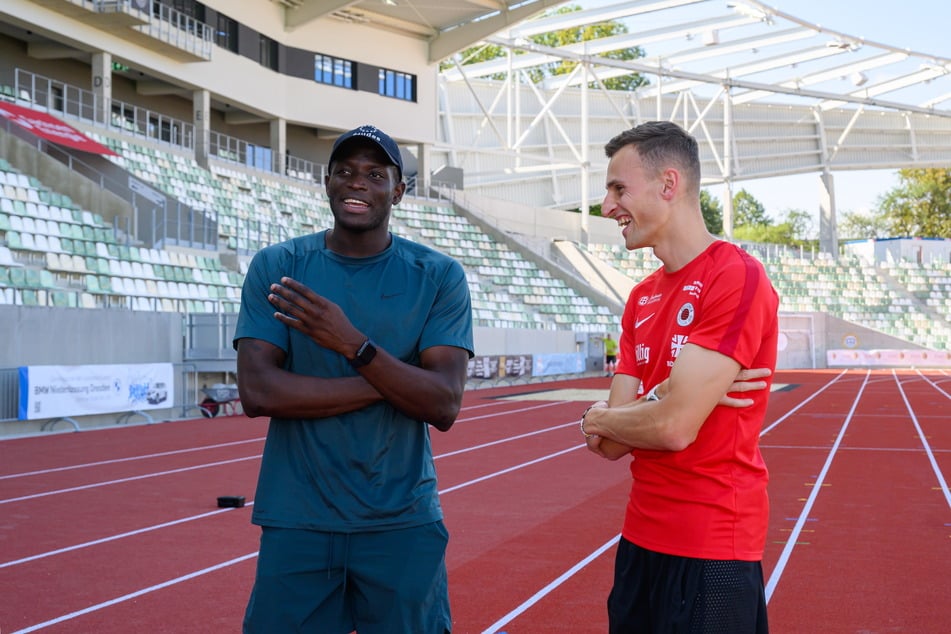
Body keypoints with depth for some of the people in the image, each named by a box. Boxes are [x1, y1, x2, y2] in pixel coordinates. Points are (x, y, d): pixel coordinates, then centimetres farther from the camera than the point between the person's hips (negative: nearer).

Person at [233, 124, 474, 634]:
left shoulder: (438, 277, 0)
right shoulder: (276, 267, 1)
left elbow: (444, 406, -9)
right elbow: (257, 391, -11)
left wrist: (354, 345, -22)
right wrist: (392, 383, -12)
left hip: (403, 526, 0)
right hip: (296, 523, 0)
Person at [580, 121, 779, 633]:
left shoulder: (736, 279, -15)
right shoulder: (641, 298, 10)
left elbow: (674, 428, -22)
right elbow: (612, 444, 5)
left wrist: (598, 418, -2)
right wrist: (673, 395, -14)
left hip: (710, 554, -7)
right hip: (641, 541, 7)